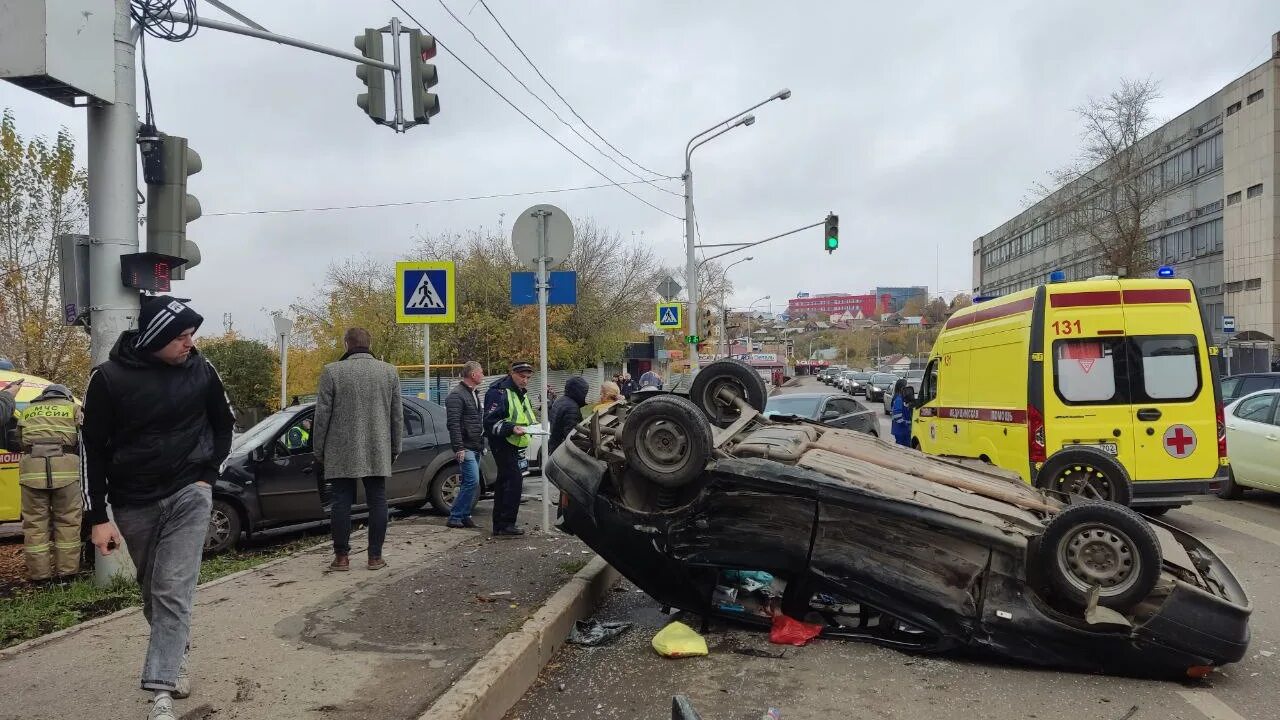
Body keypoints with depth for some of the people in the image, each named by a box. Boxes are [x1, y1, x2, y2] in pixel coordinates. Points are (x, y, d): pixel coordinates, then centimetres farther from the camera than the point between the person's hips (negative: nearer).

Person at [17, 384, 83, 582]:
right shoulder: (72, 408, 16)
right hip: (66, 467, -2)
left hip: (32, 468, 2)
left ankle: (39, 572, 10)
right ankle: (67, 569, 7)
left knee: (35, 522, 7)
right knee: (68, 521, 6)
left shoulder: (27, 411, 25)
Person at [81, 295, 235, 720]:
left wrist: (208, 476, 2)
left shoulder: (200, 369, -4)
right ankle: (176, 655, 38)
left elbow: (224, 423, 12)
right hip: (134, 505, 1)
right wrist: (98, 517, -6)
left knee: (175, 591, -11)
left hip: (189, 495, -1)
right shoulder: (109, 378, -9)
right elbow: (92, 449, -4)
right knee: (153, 593, 15)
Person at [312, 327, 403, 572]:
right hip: (378, 452, 2)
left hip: (341, 453, -2)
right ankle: (375, 556, 9)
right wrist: (395, 448, 16)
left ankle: (341, 557, 8)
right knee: (377, 502, 7)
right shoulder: (389, 371, 4)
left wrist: (319, 450, 6)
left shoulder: (332, 371, -5)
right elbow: (397, 415, 8)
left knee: (342, 503, 4)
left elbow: (322, 415, -3)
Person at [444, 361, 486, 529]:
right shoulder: (456, 395, -11)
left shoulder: (474, 394, 20)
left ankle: (464, 515, 15)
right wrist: (459, 448, -22)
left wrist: (482, 444, 20)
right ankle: (455, 517, -7)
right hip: (466, 448, -9)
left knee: (470, 483, 10)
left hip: (476, 448, 9)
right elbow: (453, 424, -18)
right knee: (472, 481, -14)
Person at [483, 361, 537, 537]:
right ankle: (506, 524, -12)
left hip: (517, 446, 10)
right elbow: (490, 422, -19)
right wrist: (512, 428, -29)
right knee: (514, 481, -16)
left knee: (504, 483, 13)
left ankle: (499, 525, 20)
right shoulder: (498, 392, -13)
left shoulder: (522, 393, 17)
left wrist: (534, 423, 11)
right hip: (503, 445, -10)